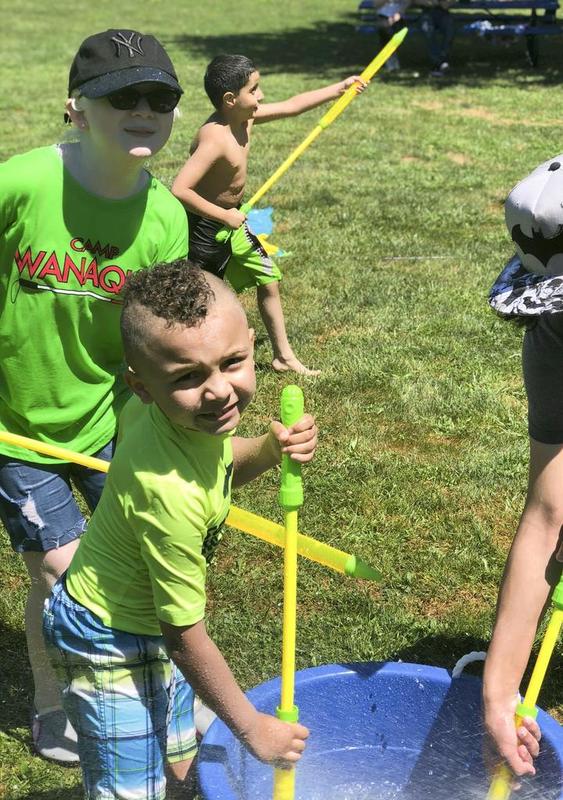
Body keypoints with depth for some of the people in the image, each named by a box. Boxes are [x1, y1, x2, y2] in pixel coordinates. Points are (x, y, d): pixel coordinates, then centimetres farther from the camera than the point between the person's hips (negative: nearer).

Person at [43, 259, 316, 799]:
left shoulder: (159, 406, -16)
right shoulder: (171, 494, -38)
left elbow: (222, 465, 9)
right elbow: (186, 637, -26)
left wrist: (271, 449, -13)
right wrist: (251, 728, -14)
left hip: (147, 620, 9)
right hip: (113, 645, -8)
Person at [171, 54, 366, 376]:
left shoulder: (246, 117, -4)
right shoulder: (215, 139, -31)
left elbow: (292, 106, 10)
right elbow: (179, 190, -37)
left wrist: (339, 88, 13)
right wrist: (224, 215, -29)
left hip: (231, 220, 9)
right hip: (203, 226, -9)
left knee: (269, 279, 14)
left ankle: (284, 355, 27)